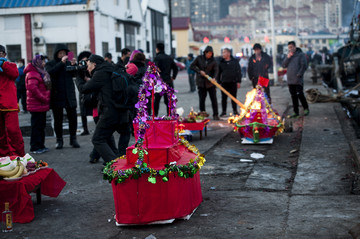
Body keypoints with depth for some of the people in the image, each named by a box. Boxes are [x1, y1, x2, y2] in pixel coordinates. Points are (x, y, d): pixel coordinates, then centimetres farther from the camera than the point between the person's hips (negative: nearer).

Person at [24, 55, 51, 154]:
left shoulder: (40, 73, 19)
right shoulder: (33, 74, -14)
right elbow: (32, 88, -25)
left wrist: (46, 99, 11)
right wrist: (44, 99, -21)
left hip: (42, 105, 10)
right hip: (37, 105, -10)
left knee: (41, 125, 14)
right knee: (36, 126, -5)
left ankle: (40, 145, 21)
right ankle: (35, 147, 0)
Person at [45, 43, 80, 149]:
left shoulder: (68, 62, 11)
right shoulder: (50, 64, 3)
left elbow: (74, 74, 0)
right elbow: (50, 72, -17)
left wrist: (73, 65, -19)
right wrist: (62, 63, -22)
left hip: (69, 95, 2)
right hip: (57, 96, -2)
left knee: (73, 117, -1)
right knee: (58, 119, 3)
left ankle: (73, 139, 9)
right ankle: (59, 140, 13)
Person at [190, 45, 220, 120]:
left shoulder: (213, 61, 1)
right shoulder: (199, 58, 2)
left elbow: (216, 70, -8)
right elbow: (192, 66, 1)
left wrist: (214, 78, -28)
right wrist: (199, 71, -12)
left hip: (210, 83, 0)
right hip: (201, 83, 0)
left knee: (214, 99, -1)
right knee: (202, 100, 2)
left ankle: (215, 115, 6)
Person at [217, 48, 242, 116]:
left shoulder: (235, 61, 3)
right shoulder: (221, 62, 7)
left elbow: (238, 71, 4)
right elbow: (219, 73, 10)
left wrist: (238, 81, -2)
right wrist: (219, 82, 4)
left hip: (233, 82, -1)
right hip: (224, 82, 1)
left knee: (233, 97, 7)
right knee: (224, 97, 2)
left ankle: (235, 110, 19)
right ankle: (224, 111, 10)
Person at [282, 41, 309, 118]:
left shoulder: (301, 55, -2)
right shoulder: (289, 55, 17)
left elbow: (304, 65, -9)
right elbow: (284, 65, 10)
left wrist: (299, 74, -15)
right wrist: (288, 58, -4)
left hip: (298, 80, -6)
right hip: (290, 80, 6)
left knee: (300, 94, -8)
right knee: (293, 96, 8)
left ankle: (306, 108, 12)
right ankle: (296, 112, 13)